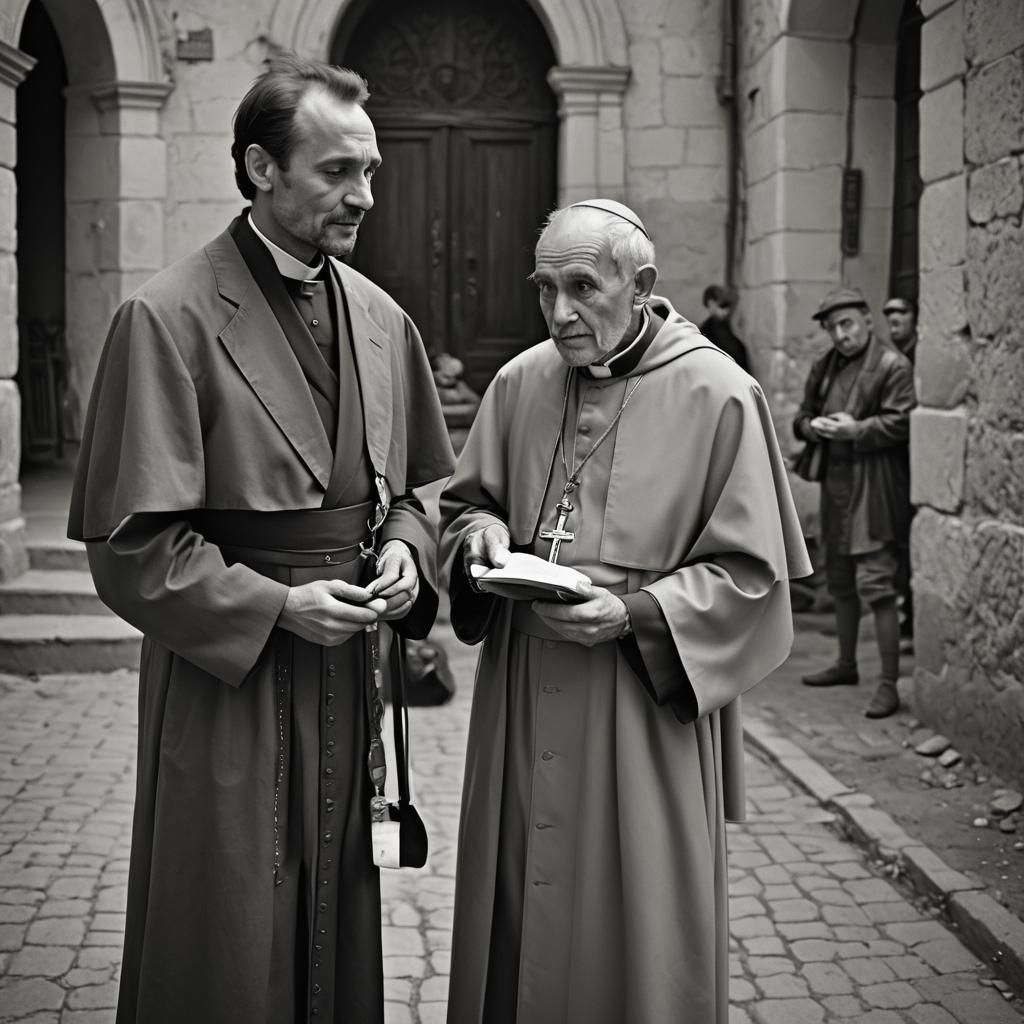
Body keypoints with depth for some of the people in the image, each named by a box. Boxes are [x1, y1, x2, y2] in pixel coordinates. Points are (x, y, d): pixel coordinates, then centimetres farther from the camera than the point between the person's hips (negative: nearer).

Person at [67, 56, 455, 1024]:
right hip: (225, 673, -5)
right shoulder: (167, 318, -12)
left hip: (347, 669, 6)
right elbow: (127, 542, -13)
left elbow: (419, 480, 18)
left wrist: (405, 547, -3)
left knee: (339, 943, 16)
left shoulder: (379, 317, 7)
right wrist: (275, 605, -16)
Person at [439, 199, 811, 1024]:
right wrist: (481, 533, -7)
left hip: (646, 713, -4)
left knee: (635, 940, 6)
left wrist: (633, 614, -19)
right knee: (521, 923, 12)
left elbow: (749, 572, -6)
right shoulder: (520, 382, 5)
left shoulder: (719, 396, -8)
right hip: (524, 709, 4)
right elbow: (465, 503, 16)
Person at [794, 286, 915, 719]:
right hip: (835, 485, 8)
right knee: (840, 582, 19)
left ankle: (889, 684, -4)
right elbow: (801, 416, 18)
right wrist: (812, 425, -4)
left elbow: (902, 423, -16)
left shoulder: (893, 366, -10)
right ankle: (846, 665, 35)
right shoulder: (824, 366, 13)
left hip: (874, 489, -8)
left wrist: (855, 431, -22)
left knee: (876, 586, -10)